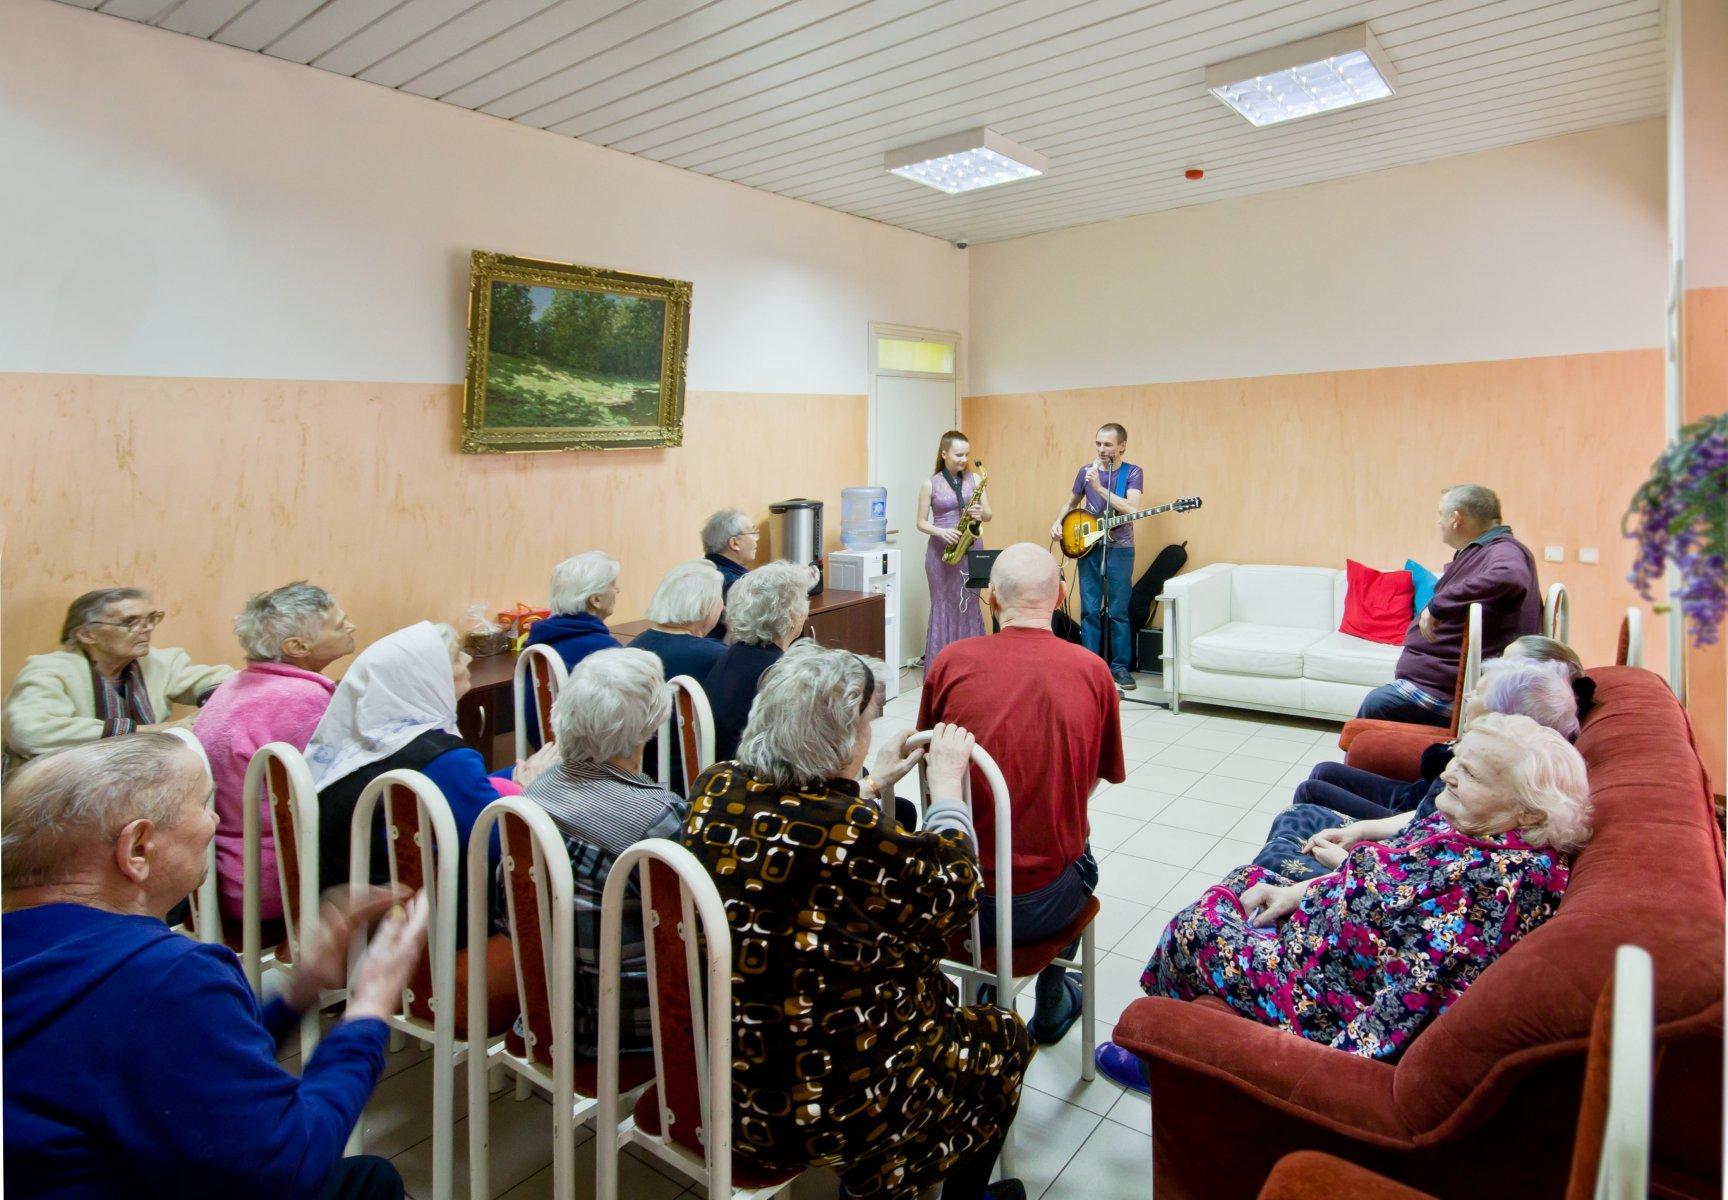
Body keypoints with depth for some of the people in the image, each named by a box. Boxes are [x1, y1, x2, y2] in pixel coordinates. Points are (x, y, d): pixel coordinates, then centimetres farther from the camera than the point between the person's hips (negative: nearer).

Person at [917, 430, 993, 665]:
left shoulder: (974, 478, 6)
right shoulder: (930, 484, -1)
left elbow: (989, 514, 8)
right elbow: (921, 522, 0)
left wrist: (980, 513, -15)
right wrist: (941, 532, -18)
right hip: (941, 550, -2)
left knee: (970, 606, 5)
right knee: (943, 607, 0)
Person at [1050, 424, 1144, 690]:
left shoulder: (1133, 473, -3)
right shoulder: (1086, 471, 6)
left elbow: (1131, 508, -19)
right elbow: (1072, 503, 20)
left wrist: (1099, 487, -24)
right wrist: (1058, 522, 2)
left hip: (1120, 549, -2)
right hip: (1088, 547, 3)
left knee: (1118, 611, 3)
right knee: (1089, 610, 3)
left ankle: (1119, 666, 13)